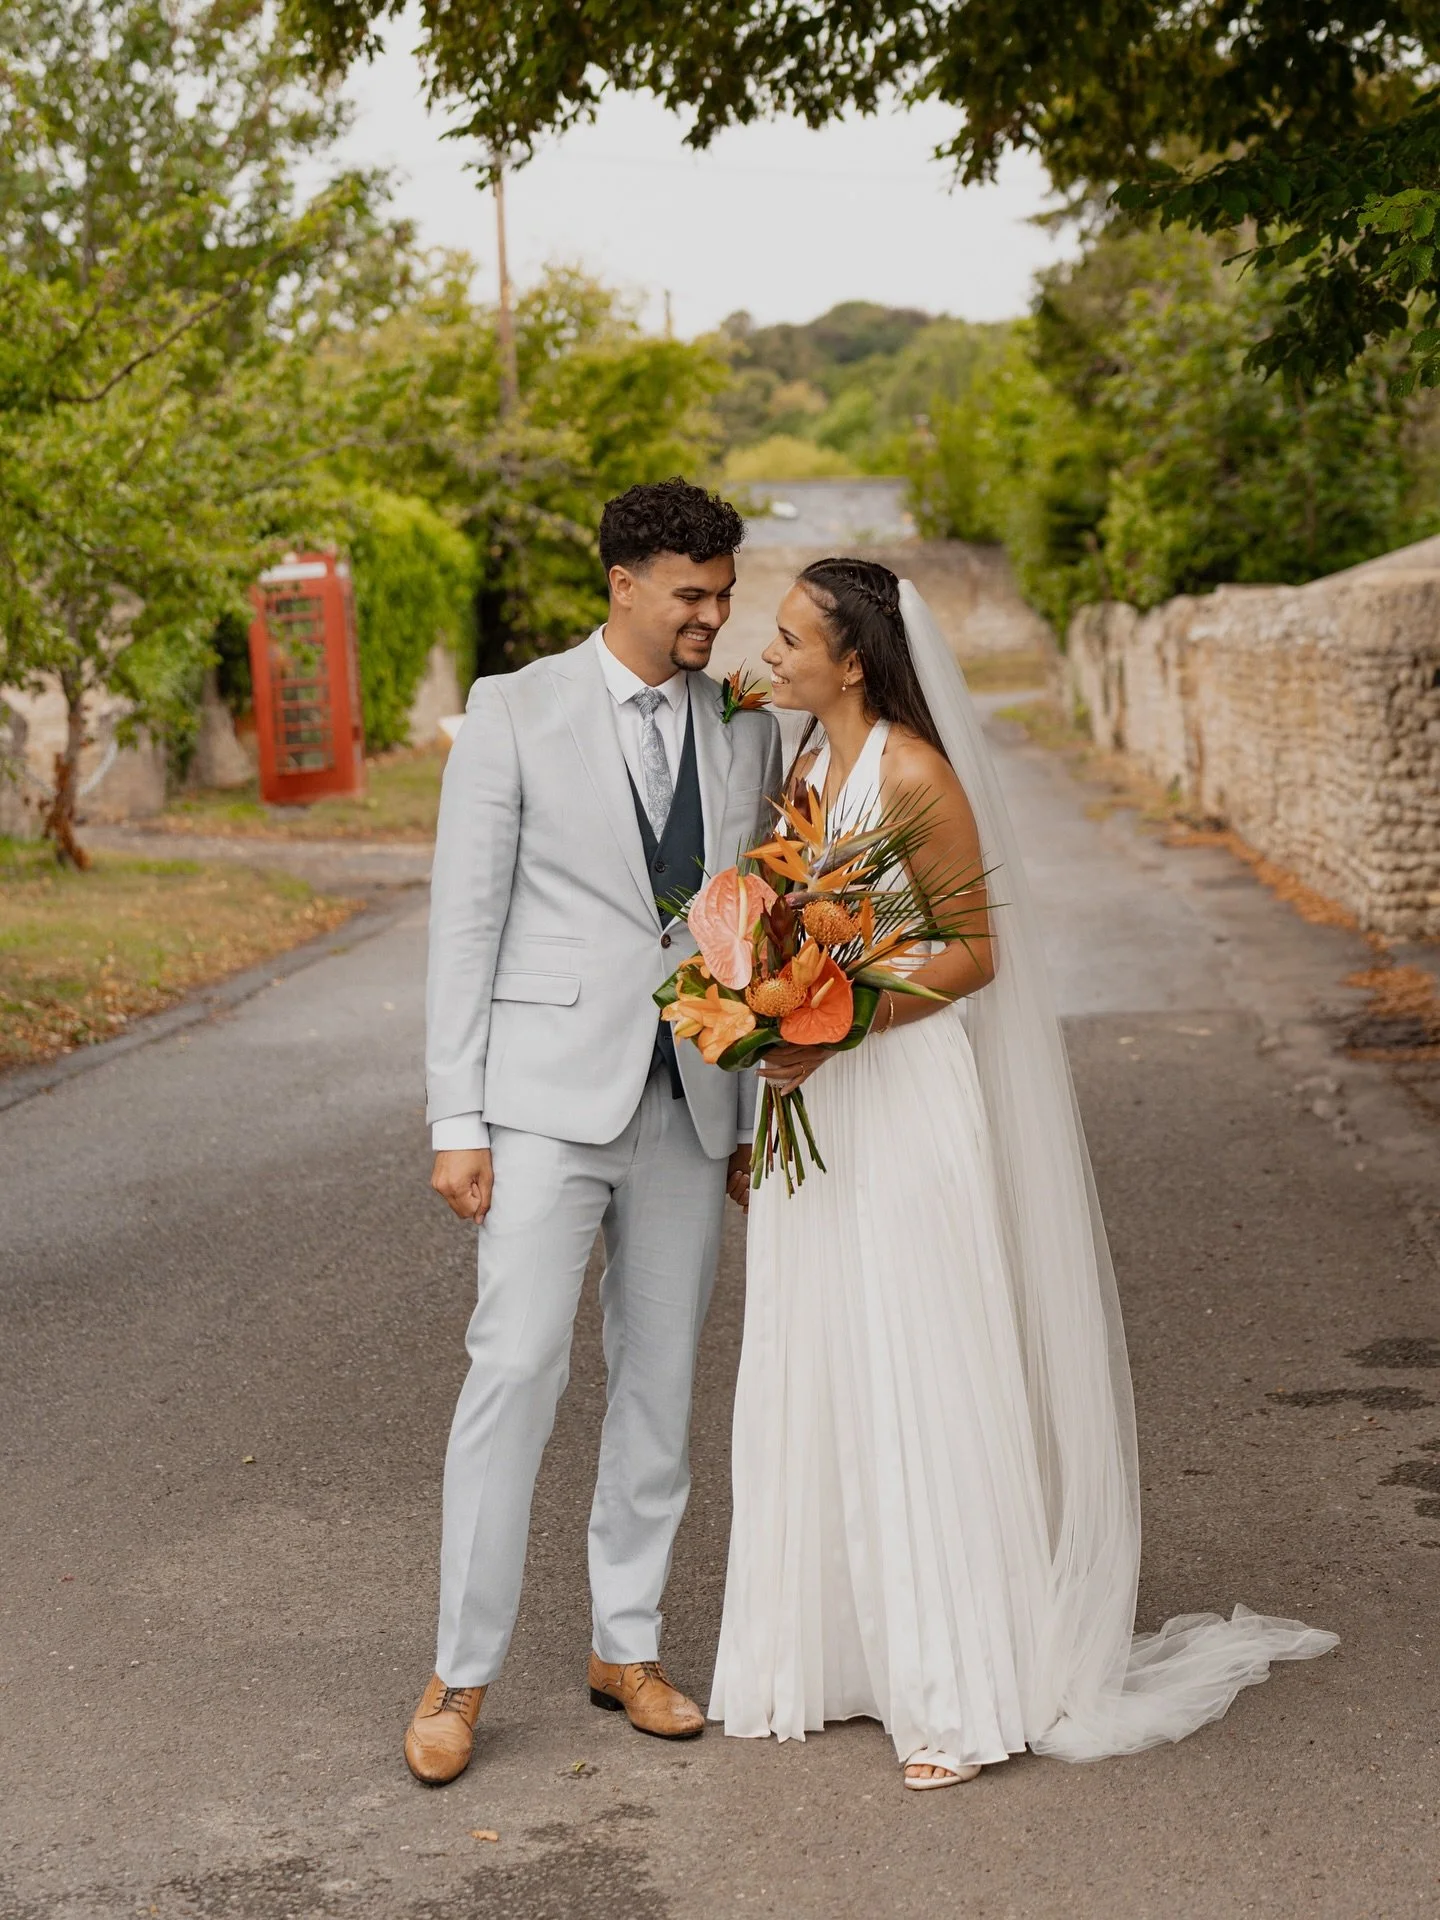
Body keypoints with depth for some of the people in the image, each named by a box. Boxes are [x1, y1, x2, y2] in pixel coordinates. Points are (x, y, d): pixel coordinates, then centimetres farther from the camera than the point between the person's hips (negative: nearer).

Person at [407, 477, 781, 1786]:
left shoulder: (747, 734, 9)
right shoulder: (515, 713, -3)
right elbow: (465, 922, -4)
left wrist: (760, 1119, 12)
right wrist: (456, 1122, -9)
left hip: (690, 1104, 4)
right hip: (550, 1096, -4)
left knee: (660, 1380, 9)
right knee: (517, 1367, -9)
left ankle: (629, 1644, 23)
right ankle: (462, 1673, 2)